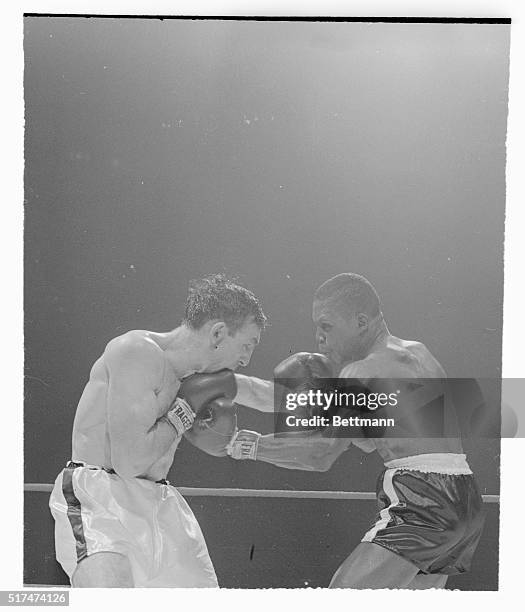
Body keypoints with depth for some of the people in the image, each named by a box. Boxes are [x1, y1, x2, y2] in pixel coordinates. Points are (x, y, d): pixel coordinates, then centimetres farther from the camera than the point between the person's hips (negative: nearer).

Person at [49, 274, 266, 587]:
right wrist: (187, 406, -13)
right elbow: (129, 461, -23)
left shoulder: (189, 373, 7)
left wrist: (221, 397, 6)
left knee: (203, 583, 11)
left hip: (157, 501, 8)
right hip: (99, 496, -8)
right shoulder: (138, 351, -18)